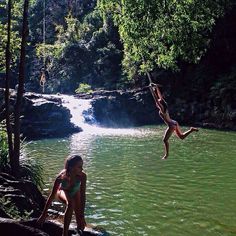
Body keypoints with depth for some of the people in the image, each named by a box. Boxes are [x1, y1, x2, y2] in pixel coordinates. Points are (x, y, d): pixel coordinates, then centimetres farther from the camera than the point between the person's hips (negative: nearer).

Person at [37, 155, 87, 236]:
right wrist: (44, 215, -24)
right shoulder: (61, 177, -37)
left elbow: (83, 196, -29)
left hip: (75, 193, 2)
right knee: (70, 203, -39)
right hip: (62, 192, -2)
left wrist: (82, 215, -30)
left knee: (81, 227, -1)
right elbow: (52, 196, -29)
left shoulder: (82, 176, -35)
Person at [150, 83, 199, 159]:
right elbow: (160, 96, 12)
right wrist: (156, 88, 14)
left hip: (171, 125, -9)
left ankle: (166, 154, 3)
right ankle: (191, 130, 8)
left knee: (165, 140, -1)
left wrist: (152, 89, -21)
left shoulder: (161, 109, -15)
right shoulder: (164, 106, 6)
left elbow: (156, 99, -20)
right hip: (174, 123, 9)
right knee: (181, 136, 20)